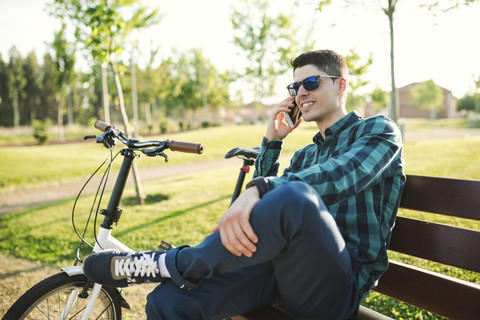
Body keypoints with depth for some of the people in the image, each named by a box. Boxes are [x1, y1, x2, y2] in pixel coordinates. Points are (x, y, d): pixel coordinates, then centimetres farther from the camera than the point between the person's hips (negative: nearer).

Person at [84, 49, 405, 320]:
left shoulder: (378, 130, 4)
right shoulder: (305, 155, 25)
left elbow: (343, 173, -20)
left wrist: (258, 190, -34)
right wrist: (271, 142, 11)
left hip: (341, 284, -5)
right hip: (285, 266, 6)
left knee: (294, 195, -39)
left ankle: (171, 264, -21)